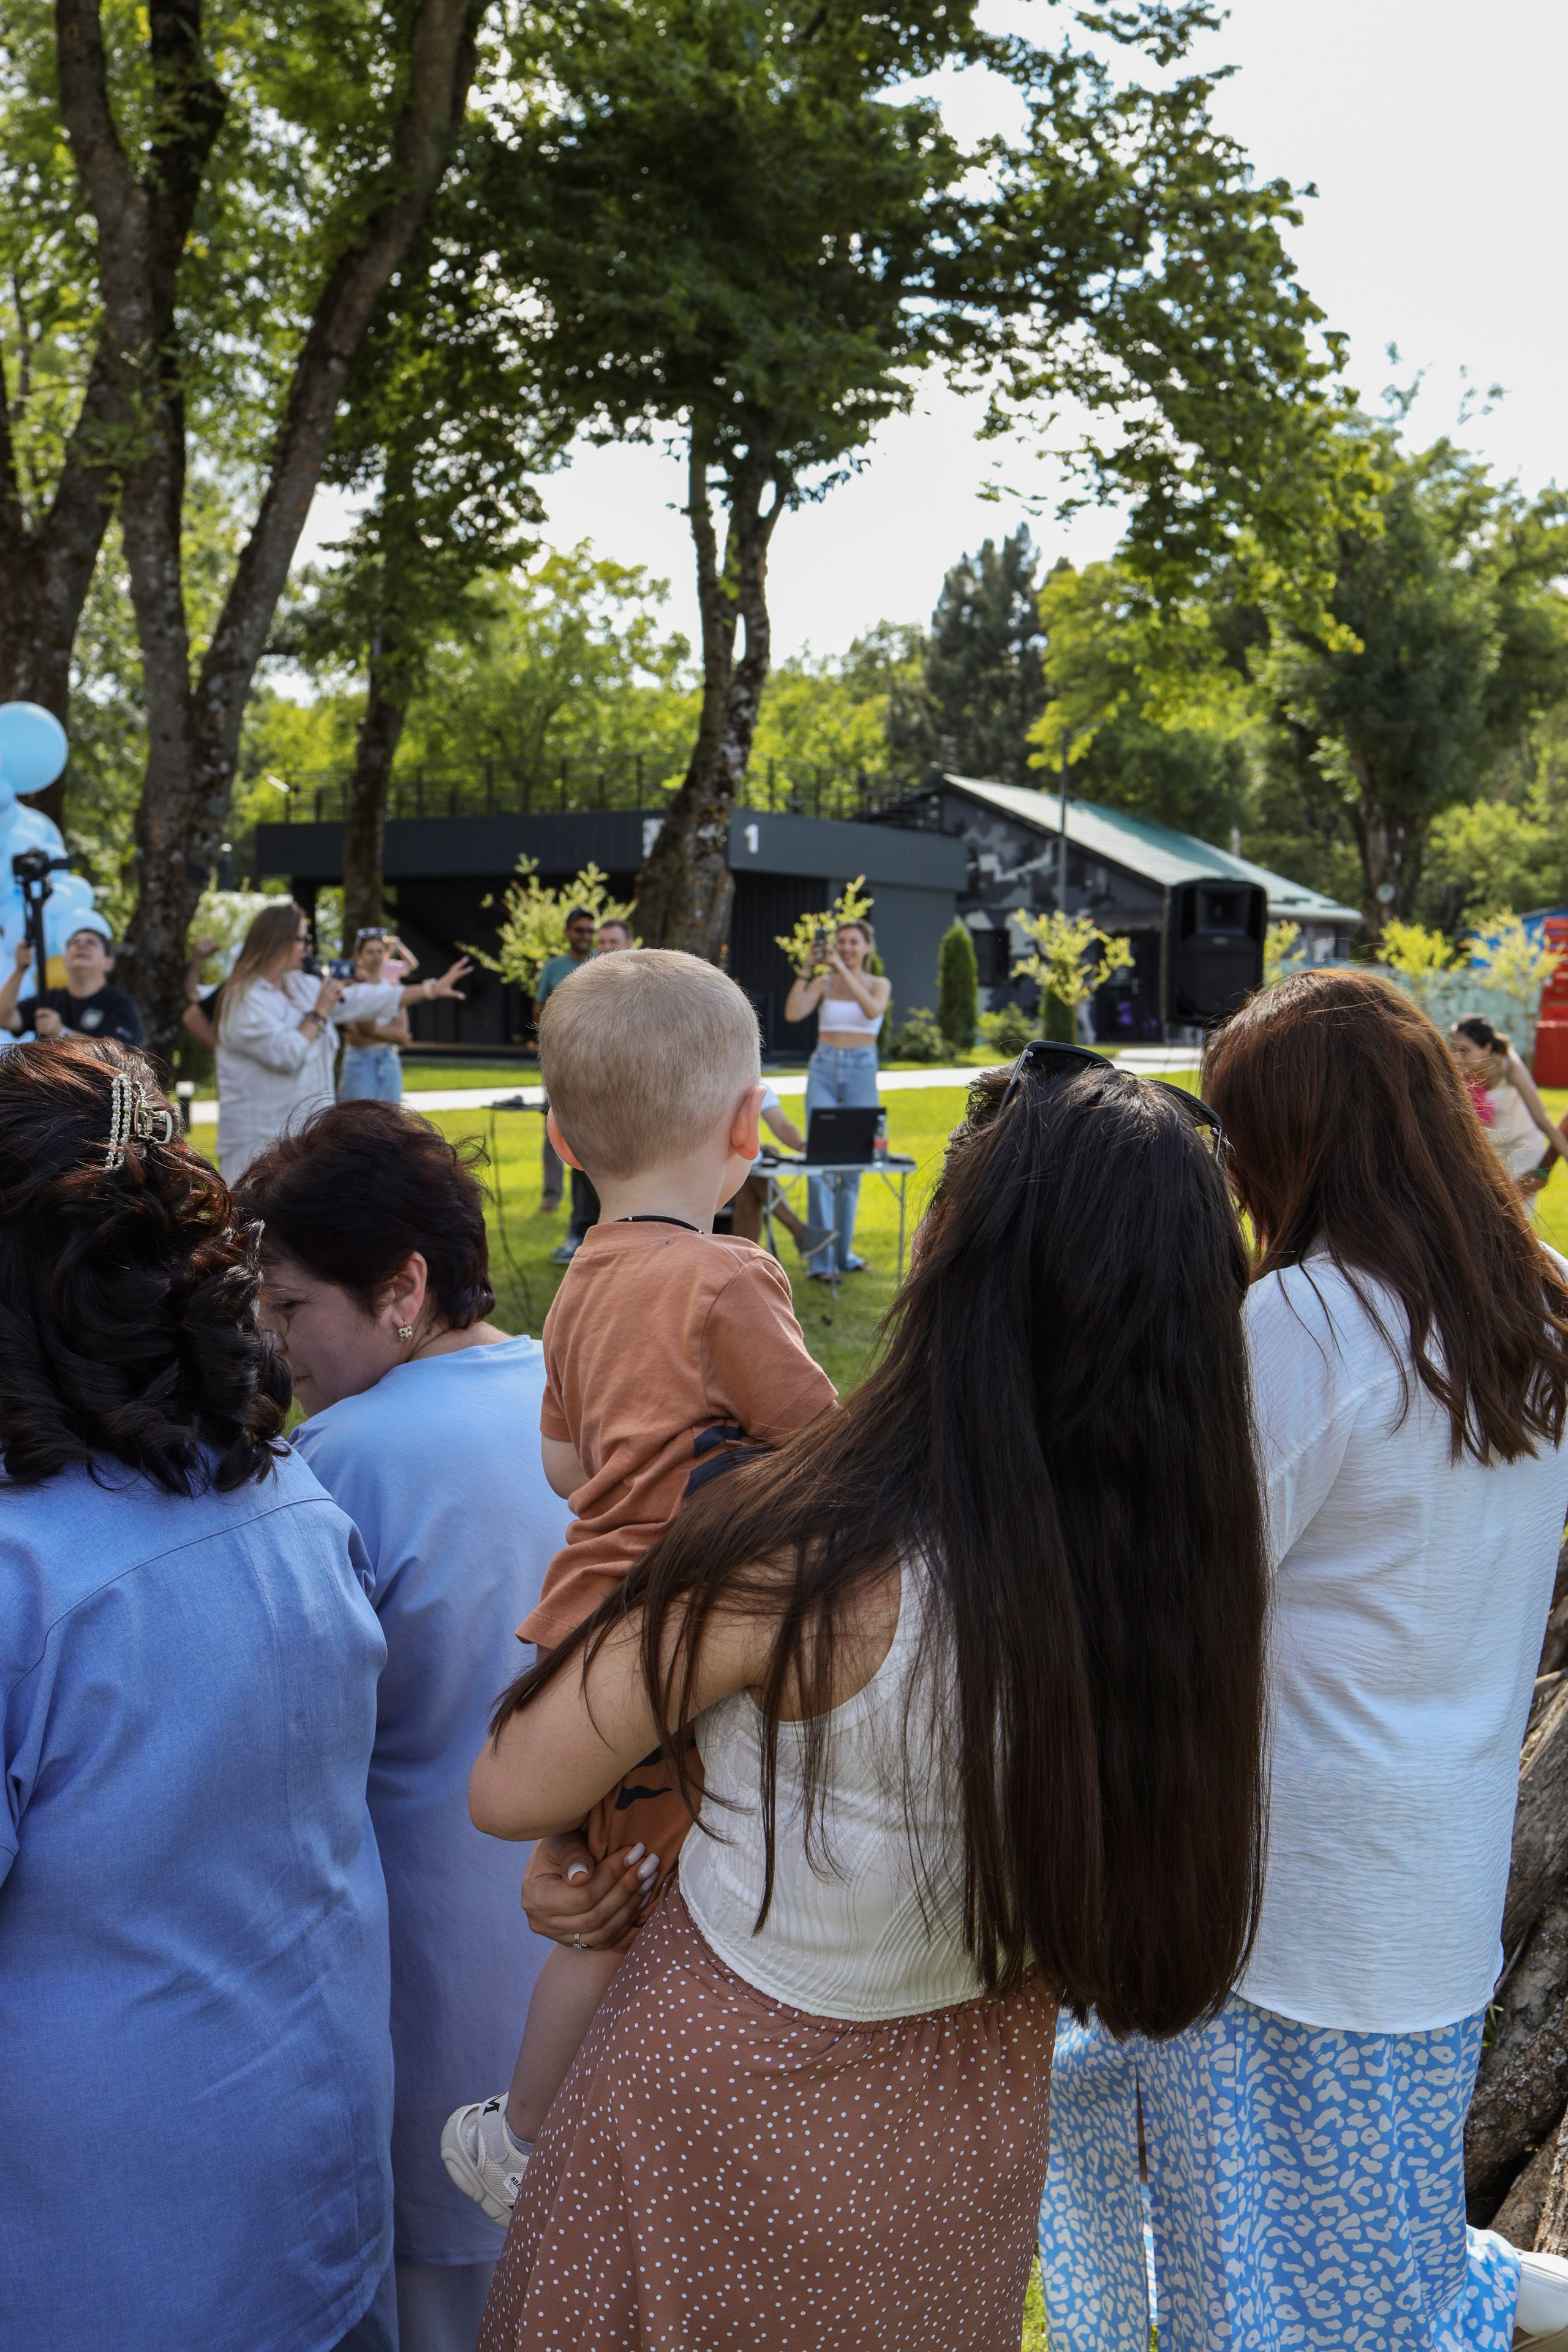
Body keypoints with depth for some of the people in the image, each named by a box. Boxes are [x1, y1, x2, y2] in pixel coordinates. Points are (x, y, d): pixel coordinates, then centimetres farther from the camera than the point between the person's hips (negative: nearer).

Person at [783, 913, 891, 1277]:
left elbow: (873, 1010, -19)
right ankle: (821, 1259, -9)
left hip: (862, 1070, 0)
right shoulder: (823, 983, 7)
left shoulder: (880, 984, 5)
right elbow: (793, 1013, -9)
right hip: (823, 1069, 0)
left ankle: (844, 1251, 17)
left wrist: (843, 970, -23)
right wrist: (807, 969, -14)